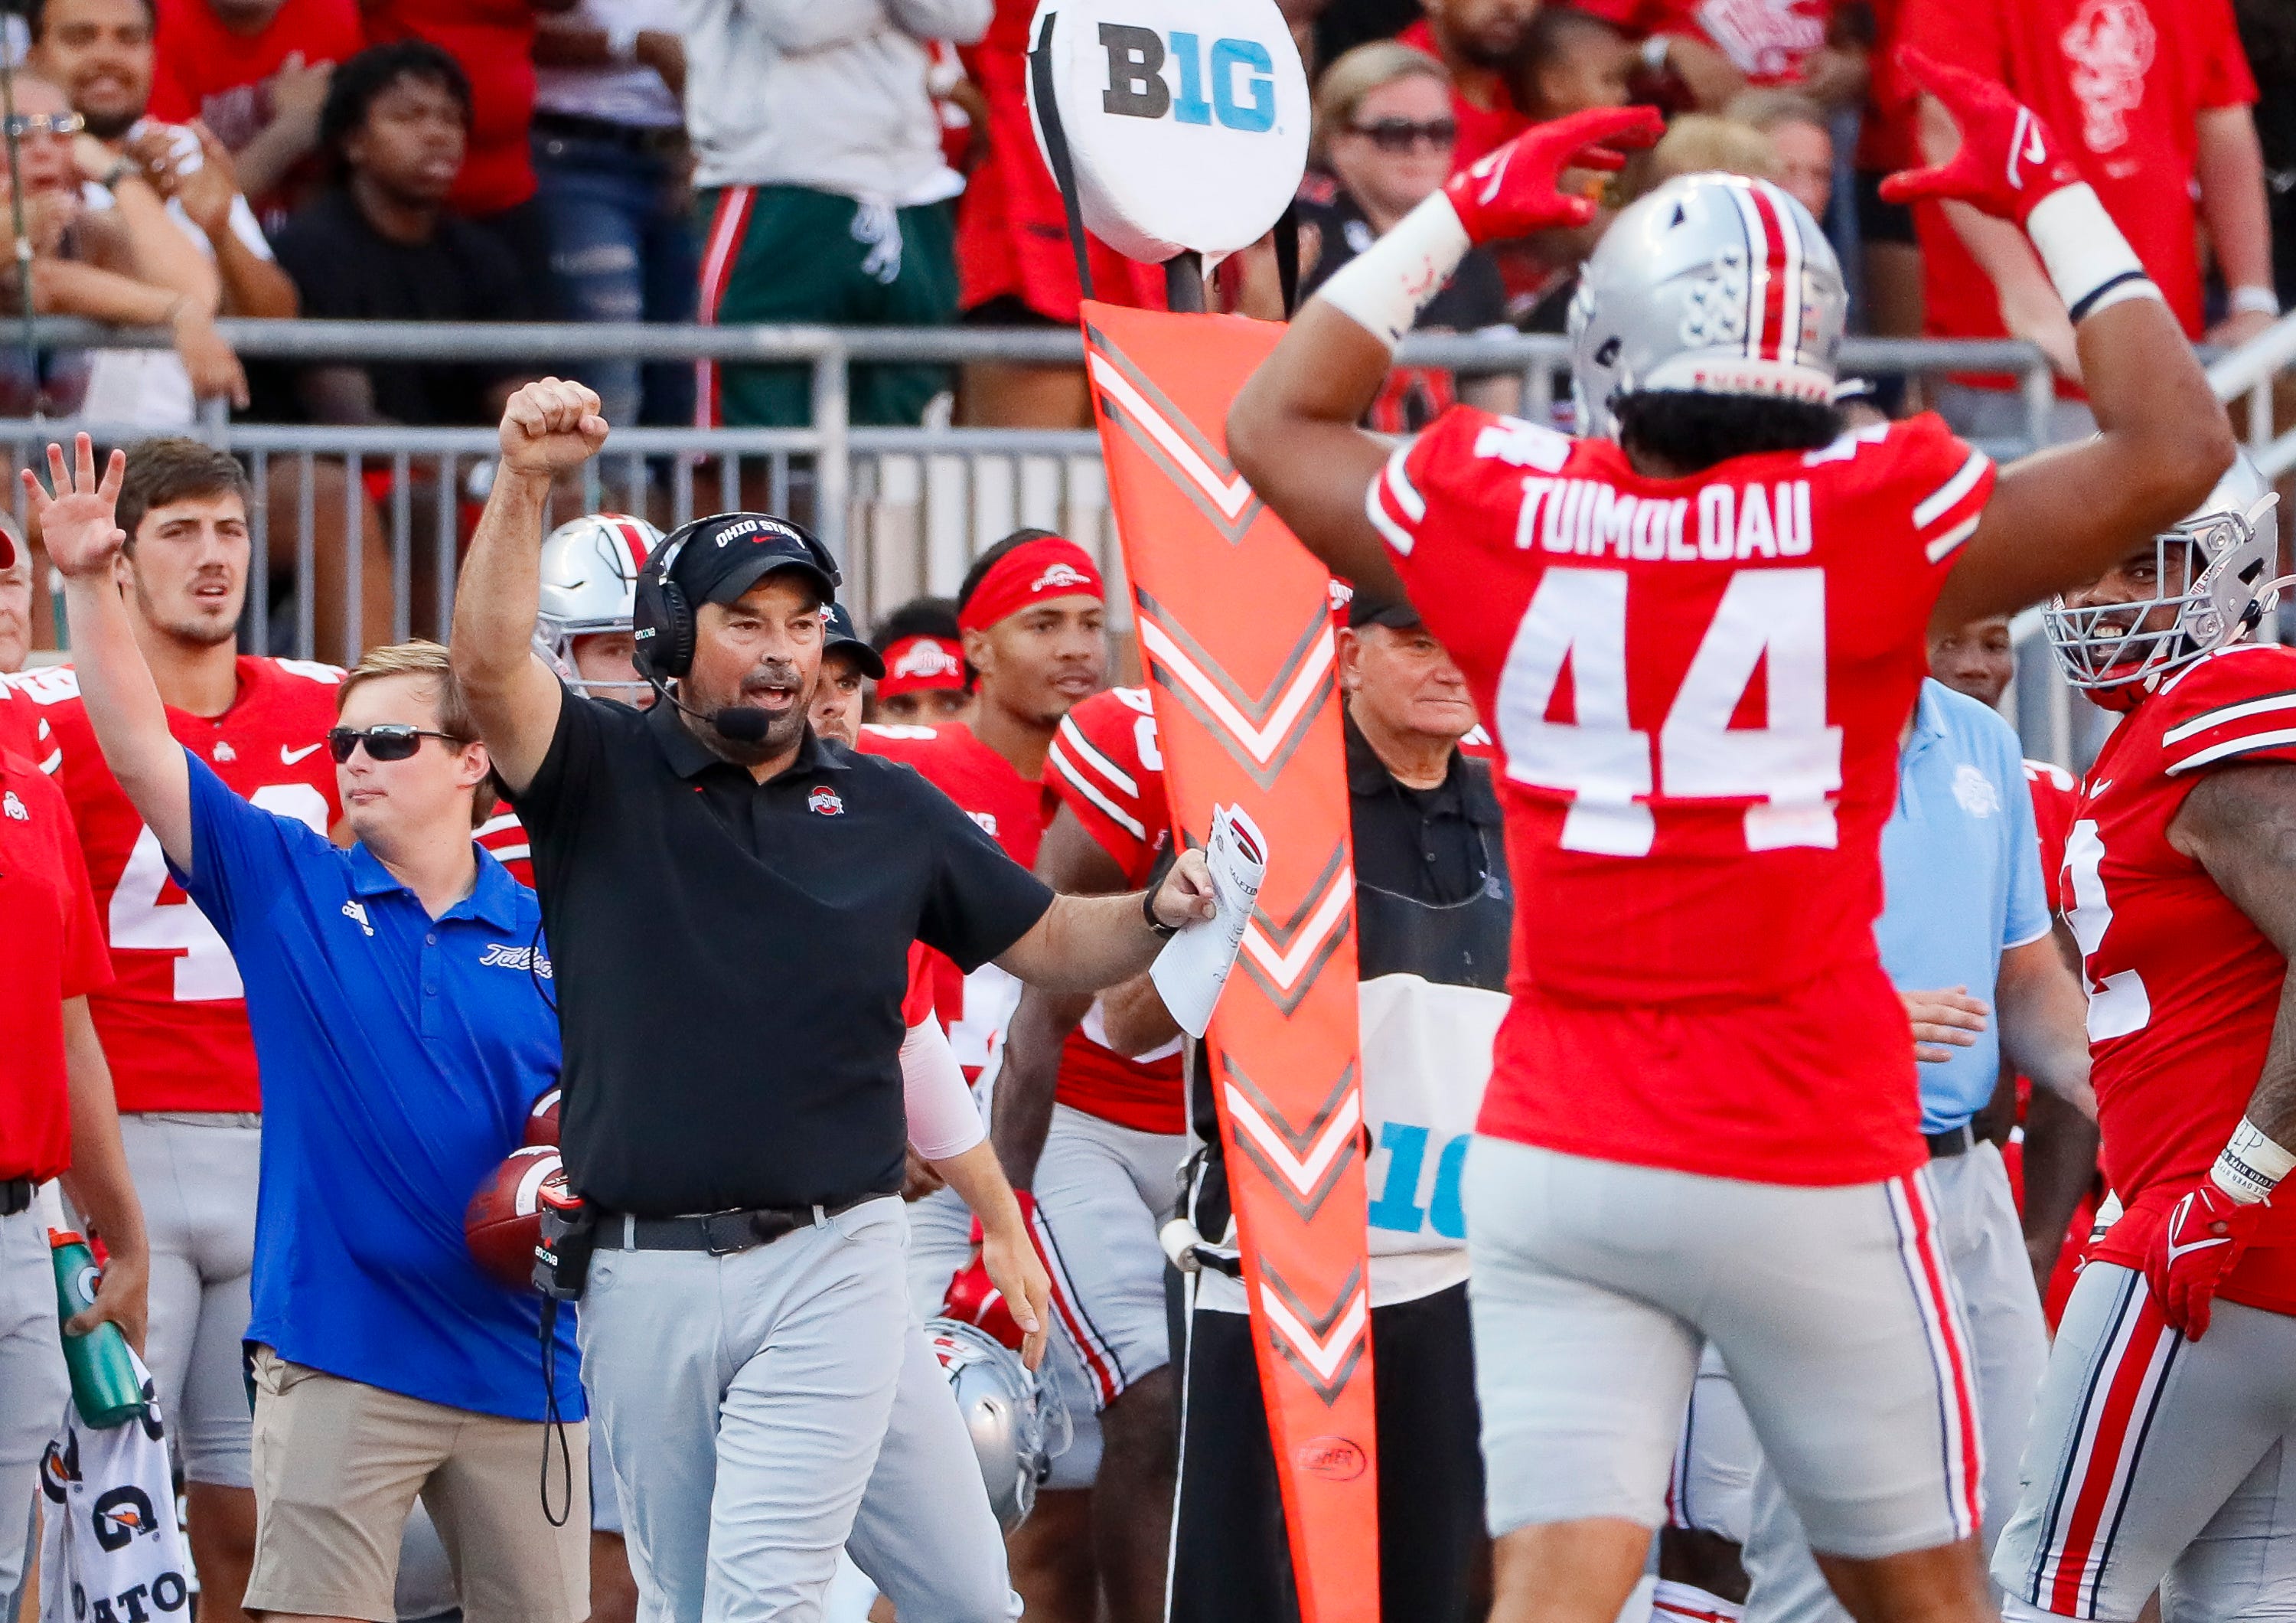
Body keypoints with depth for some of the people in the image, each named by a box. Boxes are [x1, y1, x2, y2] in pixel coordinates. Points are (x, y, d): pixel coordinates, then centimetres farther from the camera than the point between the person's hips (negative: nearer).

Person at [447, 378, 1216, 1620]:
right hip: (642, 1272, 1)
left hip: (827, 1268, -1)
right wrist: (524, 484, -26)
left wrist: (1157, 916, -5)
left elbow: (1048, 943, 16)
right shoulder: (604, 778, 3)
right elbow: (490, 666, -15)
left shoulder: (886, 810, 11)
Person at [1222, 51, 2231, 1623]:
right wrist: (2052, 196, 7)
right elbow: (2176, 451, -3)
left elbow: (1271, 426, 18)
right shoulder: (1872, 526, -10)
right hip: (1806, 1168, -2)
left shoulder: (1503, 526, -2)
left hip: (1550, 1165, 2)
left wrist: (1458, 217, 23)